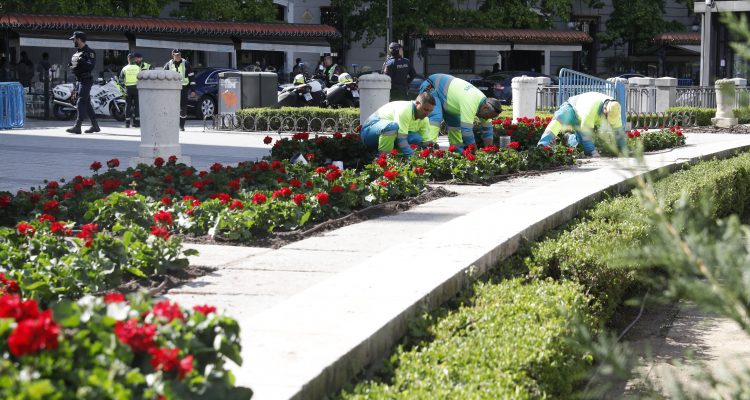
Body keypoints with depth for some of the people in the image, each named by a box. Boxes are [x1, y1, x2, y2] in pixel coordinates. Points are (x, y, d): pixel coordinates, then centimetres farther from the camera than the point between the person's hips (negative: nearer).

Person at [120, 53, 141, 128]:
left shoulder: (125, 68, 3)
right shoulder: (138, 68, 0)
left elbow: (121, 79, 4)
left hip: (128, 88, 1)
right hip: (136, 88, -1)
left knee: (128, 105, 6)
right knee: (136, 105, 3)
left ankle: (127, 122, 3)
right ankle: (136, 122, -1)